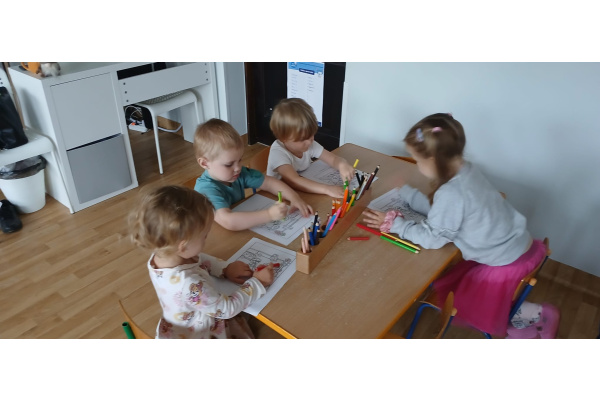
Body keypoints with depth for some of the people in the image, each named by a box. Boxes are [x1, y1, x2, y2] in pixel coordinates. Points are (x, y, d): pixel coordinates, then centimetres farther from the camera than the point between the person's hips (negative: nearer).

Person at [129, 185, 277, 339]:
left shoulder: (161, 254, -18)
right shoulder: (189, 285, -41)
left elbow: (199, 259, 4)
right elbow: (228, 309, -26)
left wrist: (225, 268, -7)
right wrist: (258, 283, -15)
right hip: (199, 335, -7)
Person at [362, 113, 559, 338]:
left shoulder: (451, 194, -31)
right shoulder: (464, 170, -5)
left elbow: (432, 238, -20)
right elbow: (437, 210, 4)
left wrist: (394, 224, -14)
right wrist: (405, 192, 6)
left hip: (507, 261, -8)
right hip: (517, 245, 8)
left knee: (464, 301, 15)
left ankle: (536, 316, 21)